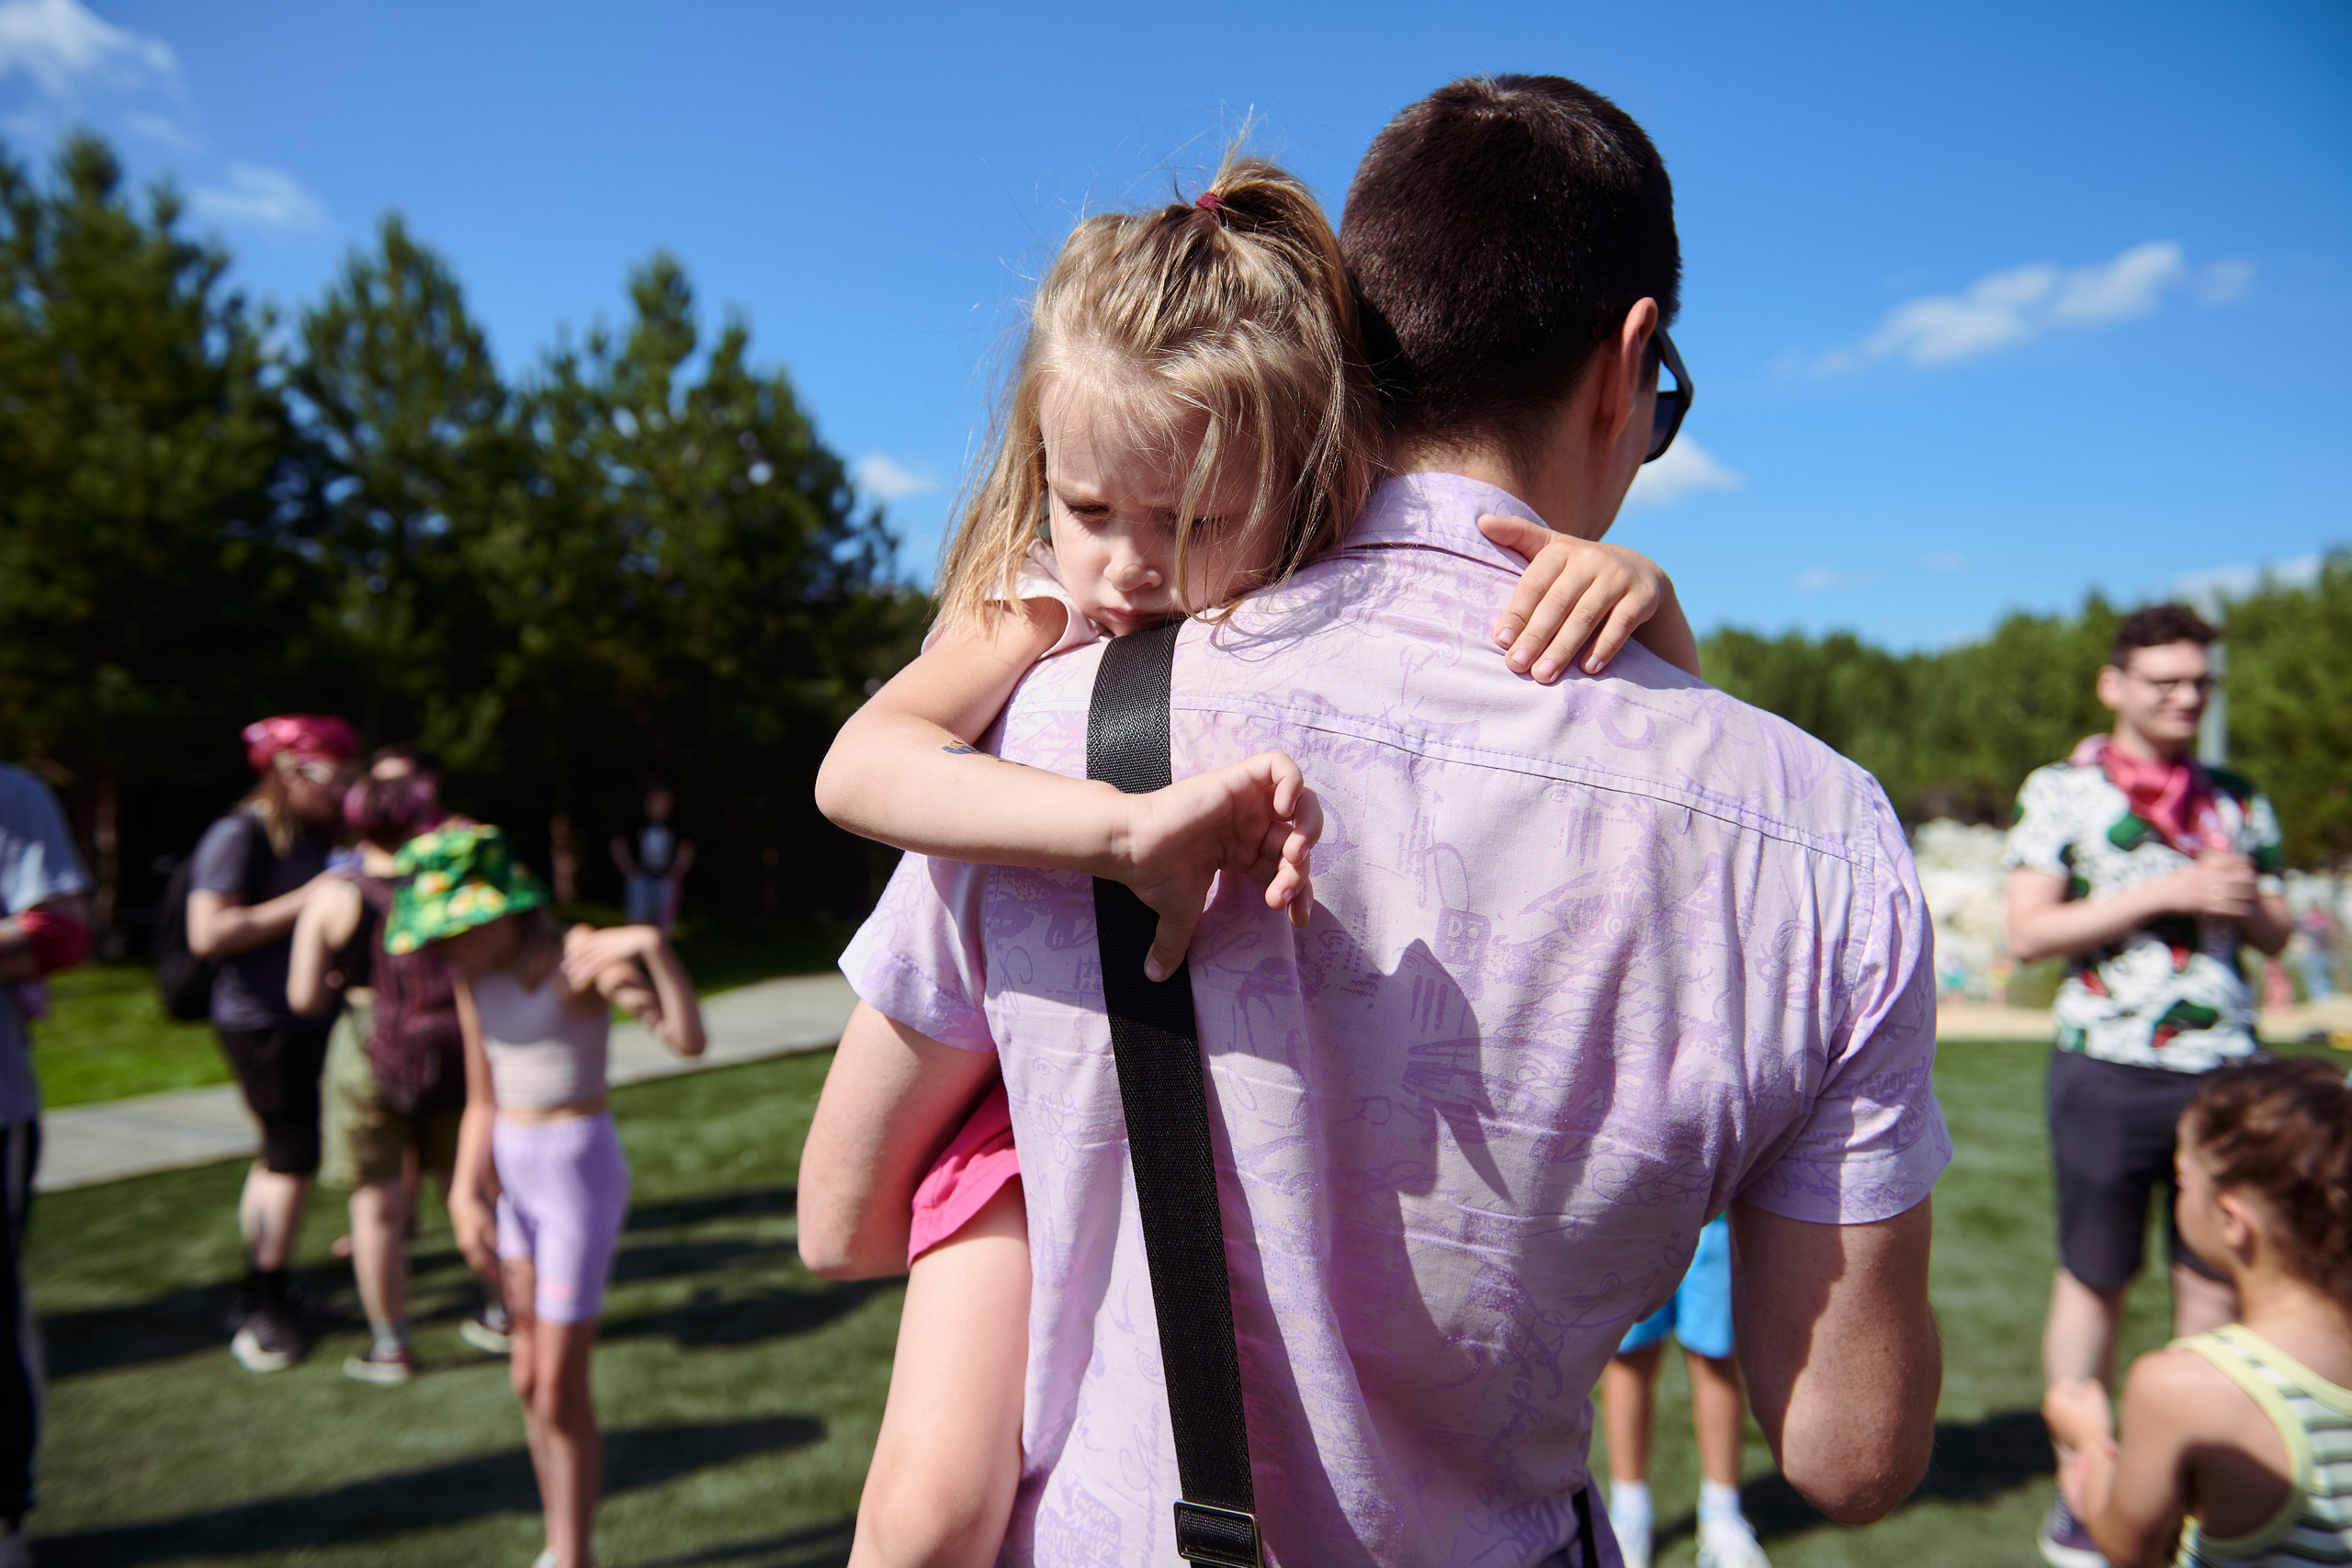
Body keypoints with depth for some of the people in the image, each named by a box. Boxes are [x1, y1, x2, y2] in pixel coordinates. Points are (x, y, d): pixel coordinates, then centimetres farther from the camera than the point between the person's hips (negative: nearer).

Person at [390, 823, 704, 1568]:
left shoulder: (581, 958, -19)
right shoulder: (475, 976, 2)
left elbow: (689, 1040, -31)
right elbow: (482, 1101, 10)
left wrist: (654, 946, -43)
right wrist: (466, 1192, 0)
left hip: (580, 1172, -7)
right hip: (514, 1174, 8)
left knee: (560, 1392, 2)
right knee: (529, 1379, 19)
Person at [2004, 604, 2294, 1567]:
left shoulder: (2237, 799, 12)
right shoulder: (2061, 790, -3)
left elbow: (2276, 934, 16)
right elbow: (2027, 932, -10)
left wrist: (2245, 901, -7)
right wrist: (2165, 892, -16)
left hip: (2225, 1068, 4)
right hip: (2109, 1066, -4)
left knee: (2215, 1282, 8)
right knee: (2095, 1280, 6)